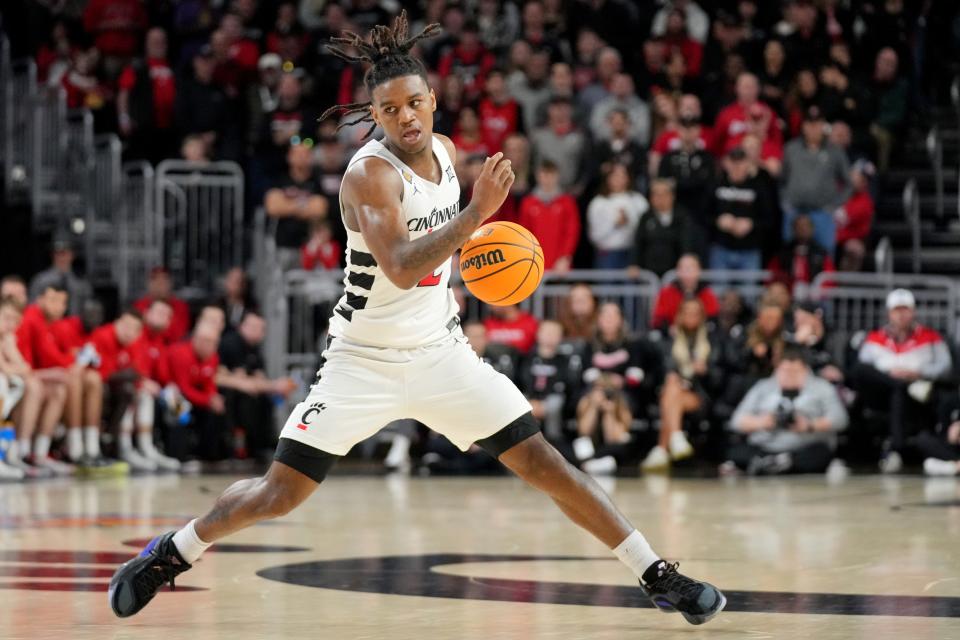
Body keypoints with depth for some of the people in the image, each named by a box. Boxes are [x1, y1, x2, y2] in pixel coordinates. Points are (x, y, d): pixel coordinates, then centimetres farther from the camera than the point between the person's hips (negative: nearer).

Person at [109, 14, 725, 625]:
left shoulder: (444, 151, 2)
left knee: (542, 462, -3)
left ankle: (657, 575, 2)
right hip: (366, 361, -5)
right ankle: (170, 554, 19)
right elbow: (401, 269, -35)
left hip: (440, 351, 5)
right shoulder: (370, 172, -20)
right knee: (279, 494, -4)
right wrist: (476, 214, -40)